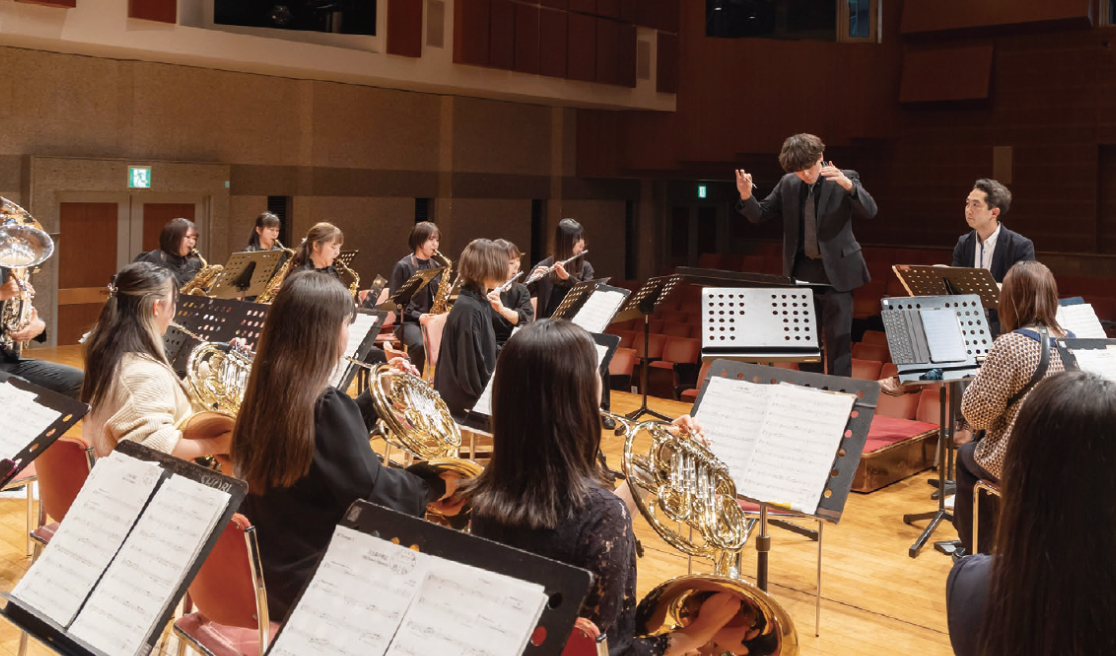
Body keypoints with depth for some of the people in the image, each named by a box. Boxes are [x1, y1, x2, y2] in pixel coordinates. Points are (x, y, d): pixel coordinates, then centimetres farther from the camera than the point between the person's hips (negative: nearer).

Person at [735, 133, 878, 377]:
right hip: (801, 272, 4)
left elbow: (869, 211, -18)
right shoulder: (787, 184, 4)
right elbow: (760, 215, 6)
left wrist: (848, 186, -36)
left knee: (838, 338, -2)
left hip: (835, 271, -4)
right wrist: (746, 196, -15)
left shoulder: (845, 179, -6)